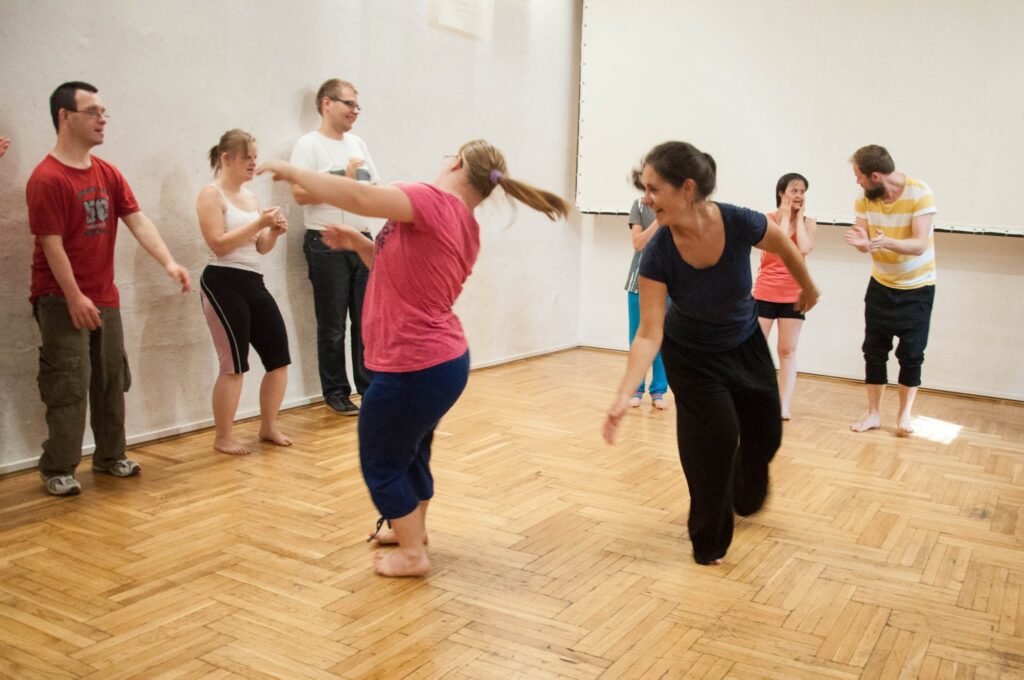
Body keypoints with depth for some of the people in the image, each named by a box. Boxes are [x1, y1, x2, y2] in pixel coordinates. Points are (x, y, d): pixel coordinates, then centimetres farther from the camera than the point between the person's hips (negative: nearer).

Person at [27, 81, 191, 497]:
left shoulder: (108, 174, 7)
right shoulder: (47, 179, -15)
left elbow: (137, 220, -2)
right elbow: (51, 244, -17)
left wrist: (169, 262, -16)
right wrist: (74, 298, -18)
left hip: (104, 298, 7)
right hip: (62, 301, -7)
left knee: (112, 382, 13)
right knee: (69, 387, -4)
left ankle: (110, 456, 27)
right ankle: (58, 470, 8)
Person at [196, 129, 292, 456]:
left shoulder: (250, 196, 16)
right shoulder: (211, 195, -6)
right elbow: (219, 244, -16)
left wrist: (274, 232, -2)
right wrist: (258, 223, -19)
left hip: (253, 283, 8)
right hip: (223, 284, -8)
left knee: (279, 356, 7)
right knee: (234, 365, -4)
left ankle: (268, 427, 22)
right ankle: (223, 437, 11)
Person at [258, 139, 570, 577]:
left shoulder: (436, 202, -18)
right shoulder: (464, 227, 10)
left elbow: (358, 197, -25)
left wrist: (292, 171, -11)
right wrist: (359, 244, 10)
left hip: (414, 367, -9)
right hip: (441, 360, 9)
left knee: (381, 463, 10)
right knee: (410, 451, 27)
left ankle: (412, 554, 24)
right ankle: (412, 529, 48)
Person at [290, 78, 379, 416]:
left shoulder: (357, 144, 14)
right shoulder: (309, 144, -5)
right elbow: (301, 194, -15)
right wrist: (344, 181, -17)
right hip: (327, 245, -5)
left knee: (366, 321, 8)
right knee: (332, 327, 3)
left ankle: (369, 386, 18)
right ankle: (336, 393, 13)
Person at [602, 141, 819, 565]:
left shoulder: (741, 224, -31)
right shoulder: (657, 255, -32)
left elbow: (785, 247, -8)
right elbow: (649, 334, -30)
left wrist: (808, 289, 9)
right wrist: (624, 395, -41)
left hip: (745, 344, 2)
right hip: (691, 357, -2)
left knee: (764, 435, 16)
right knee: (716, 439, -6)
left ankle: (745, 497, 50)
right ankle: (709, 541, 19)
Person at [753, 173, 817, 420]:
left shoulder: (809, 223, 2)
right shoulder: (768, 218, -4)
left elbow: (805, 249, -18)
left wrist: (799, 217, -9)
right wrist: (785, 215, -12)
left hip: (793, 295, 2)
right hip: (765, 293, -1)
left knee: (788, 351, 2)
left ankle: (784, 406, 2)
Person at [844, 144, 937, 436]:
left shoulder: (919, 193, -23)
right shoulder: (865, 197, -9)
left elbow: (919, 245, -27)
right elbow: (864, 240, -9)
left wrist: (888, 242, -47)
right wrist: (861, 242, -34)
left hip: (917, 287, -3)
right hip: (881, 285, 4)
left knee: (911, 353, 3)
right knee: (874, 350, 3)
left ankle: (905, 412, 20)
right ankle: (873, 412, 15)